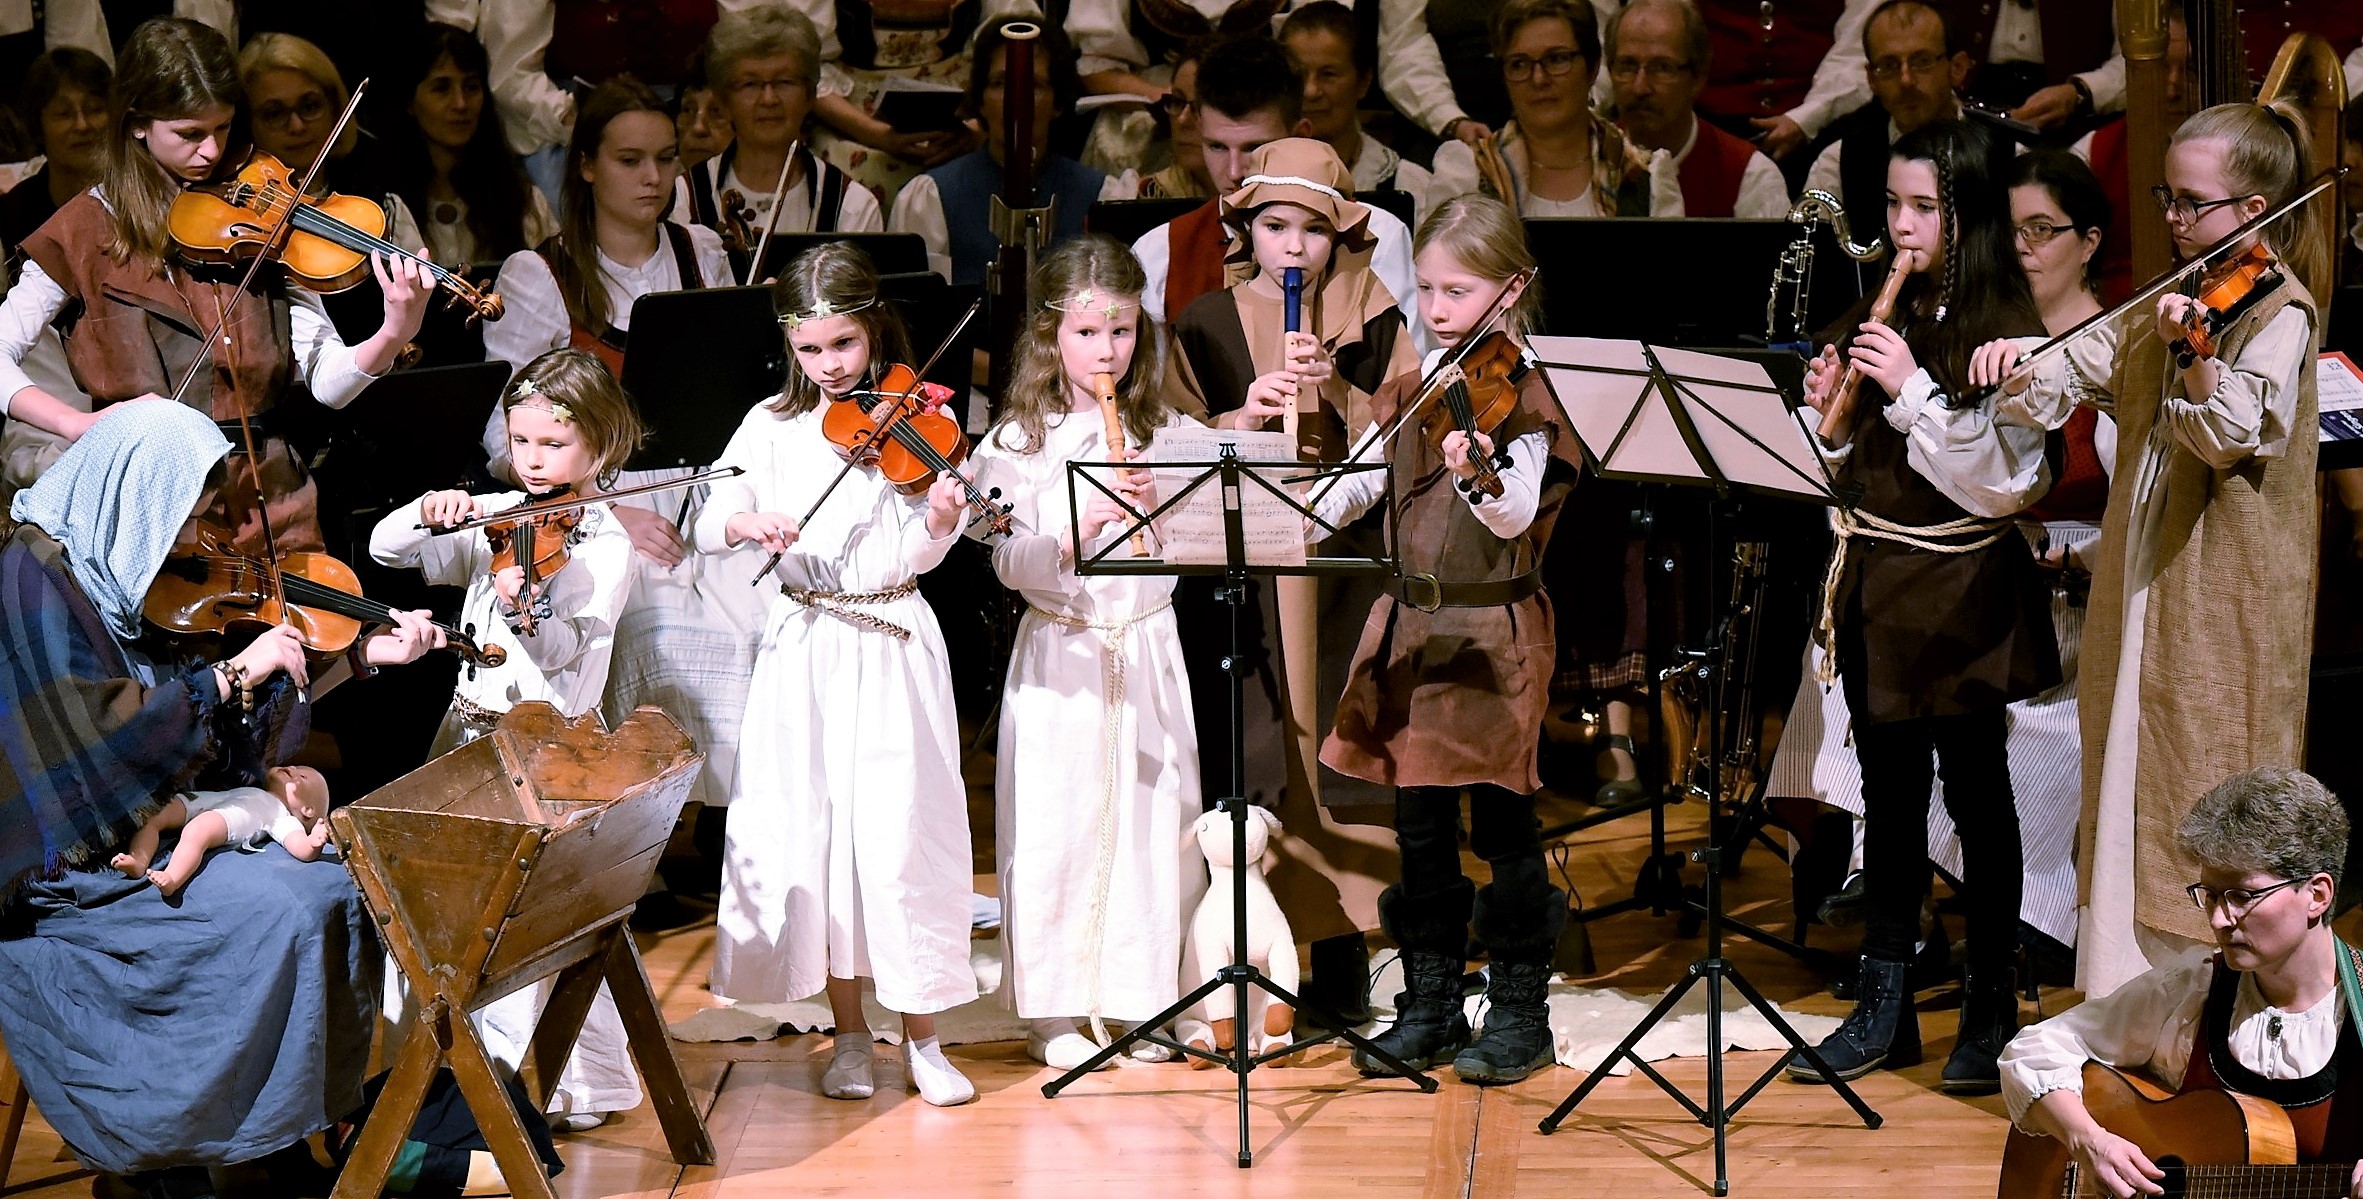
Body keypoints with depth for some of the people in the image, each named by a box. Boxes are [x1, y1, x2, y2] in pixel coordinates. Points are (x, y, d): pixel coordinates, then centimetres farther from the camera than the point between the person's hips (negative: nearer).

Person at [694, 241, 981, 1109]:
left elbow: (918, 556, -7)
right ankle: (848, 1030, 15)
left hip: (893, 649, -2)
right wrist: (747, 524, -21)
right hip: (802, 652, 2)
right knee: (809, 830, 3)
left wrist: (941, 516, -27)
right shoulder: (771, 428, 6)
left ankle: (921, 1036, 5)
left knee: (899, 826, -5)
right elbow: (706, 527, 0)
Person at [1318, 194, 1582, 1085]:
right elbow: (1355, 486, 13)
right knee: (1419, 821, 9)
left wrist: (1477, 477, -44)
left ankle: (1520, 1012, 8)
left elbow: (1517, 515, -23)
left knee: (1499, 819, -2)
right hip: (1409, 626, 6)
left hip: (1494, 630, -6)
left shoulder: (1523, 393, -9)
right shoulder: (1413, 392, 10)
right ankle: (1429, 1009, 18)